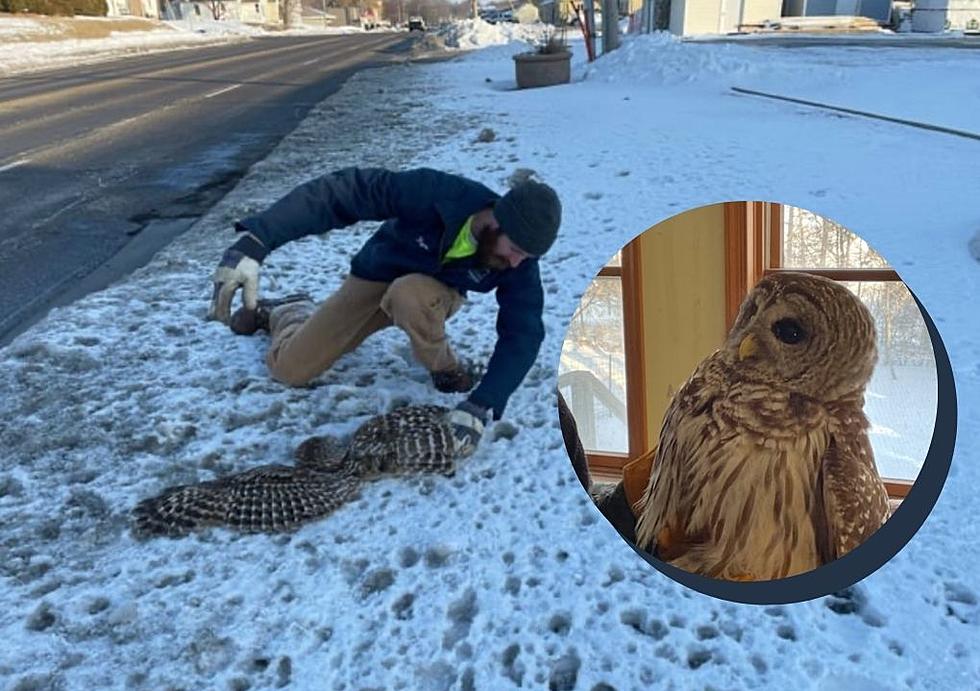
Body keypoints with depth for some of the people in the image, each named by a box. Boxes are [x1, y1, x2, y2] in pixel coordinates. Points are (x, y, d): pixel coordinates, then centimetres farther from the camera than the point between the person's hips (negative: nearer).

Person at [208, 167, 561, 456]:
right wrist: (254, 241, -45)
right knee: (289, 368, -2)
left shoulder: (517, 262, -28)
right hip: (377, 277, 0)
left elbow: (523, 335, -29)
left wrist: (480, 407, -43)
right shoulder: (435, 193, -37)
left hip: (435, 292, 0)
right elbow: (340, 193, -37)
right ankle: (286, 312, 32)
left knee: (410, 296, -39)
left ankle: (446, 369, -9)